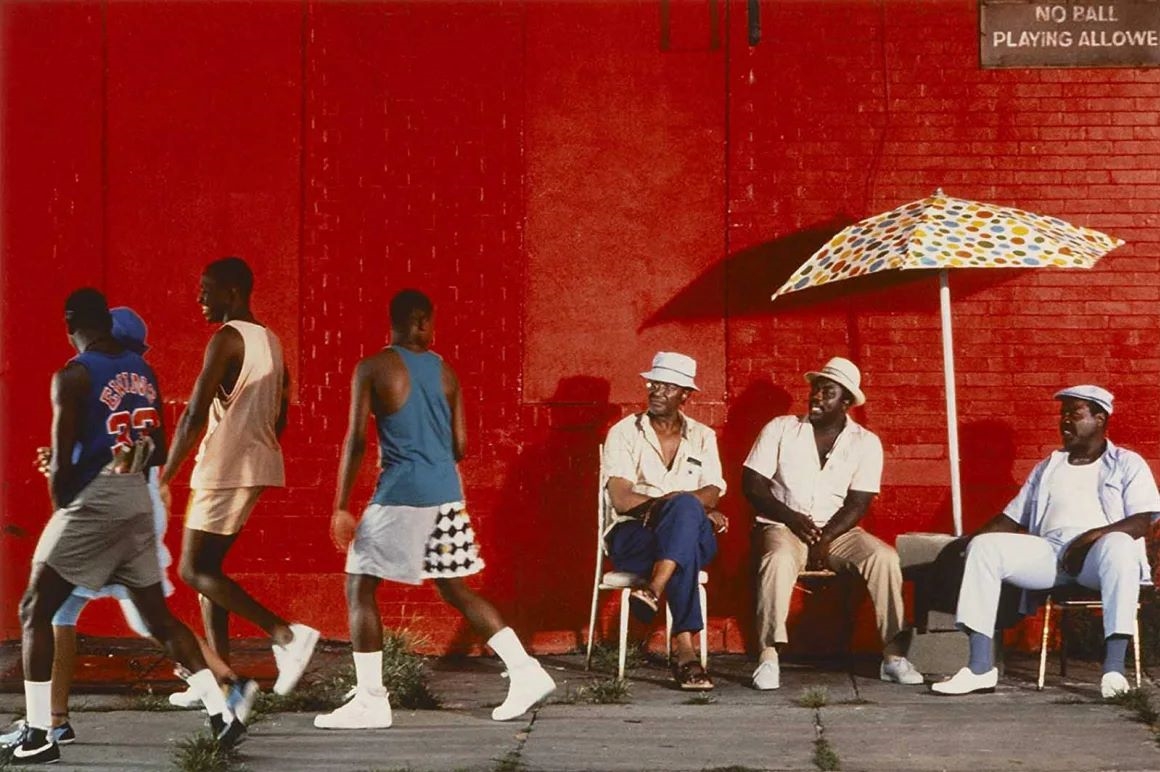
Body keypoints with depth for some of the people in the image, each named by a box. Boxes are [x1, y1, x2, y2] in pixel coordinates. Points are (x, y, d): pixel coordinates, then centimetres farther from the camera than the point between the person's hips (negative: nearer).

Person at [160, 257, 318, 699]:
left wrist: (165, 479, -13)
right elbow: (279, 416, 20)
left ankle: (286, 634, -17)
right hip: (258, 467, 9)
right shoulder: (270, 340, 14)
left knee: (195, 571, -4)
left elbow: (195, 416, -18)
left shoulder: (227, 339, -13)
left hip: (225, 470, -9)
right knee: (206, 568, 13)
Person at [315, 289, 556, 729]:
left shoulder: (373, 369, -4)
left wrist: (341, 507, -4)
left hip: (401, 493, -5)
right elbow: (460, 447, 10)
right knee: (455, 589, 17)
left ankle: (370, 702, -1)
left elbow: (356, 441, -8)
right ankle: (526, 672, 10)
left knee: (359, 585, 4)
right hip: (447, 493, 6)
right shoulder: (446, 372, 10)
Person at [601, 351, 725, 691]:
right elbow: (621, 498, -9)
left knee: (685, 508, -37)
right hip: (633, 537, -2)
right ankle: (685, 653, -50)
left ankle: (652, 592, -50)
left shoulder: (702, 437, 15)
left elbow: (711, 494, -1)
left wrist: (666, 503, -24)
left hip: (692, 536, 2)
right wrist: (694, 508, -17)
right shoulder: (624, 433, 6)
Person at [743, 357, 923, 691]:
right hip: (782, 527, -1)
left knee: (884, 556, -26)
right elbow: (752, 484, -1)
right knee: (779, 559, -36)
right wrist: (792, 518, -16)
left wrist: (826, 537, -19)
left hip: (837, 532, 2)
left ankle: (894, 655, -24)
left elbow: (858, 503, -3)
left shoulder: (866, 443, 4)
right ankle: (769, 657, -36)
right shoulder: (780, 429, 4)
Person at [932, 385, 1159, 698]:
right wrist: (969, 540, 3)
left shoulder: (1127, 464, 13)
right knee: (984, 547, -20)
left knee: (1118, 544, -40)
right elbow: (1013, 518, 23)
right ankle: (980, 667, -28)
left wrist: (1092, 536, -19)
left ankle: (1114, 667, -45)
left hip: (1097, 554, -4)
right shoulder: (1047, 467, 27)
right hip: (1049, 552, 4)